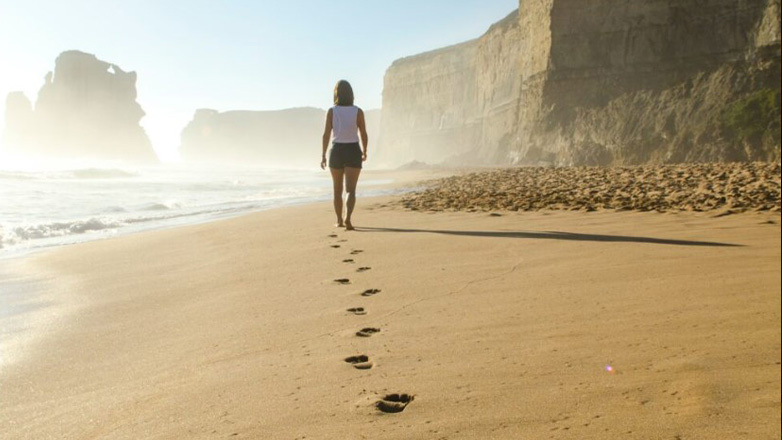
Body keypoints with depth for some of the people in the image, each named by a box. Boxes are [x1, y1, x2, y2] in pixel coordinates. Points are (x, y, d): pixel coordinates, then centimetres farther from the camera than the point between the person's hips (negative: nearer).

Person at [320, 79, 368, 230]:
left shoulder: (331, 111, -4)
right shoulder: (358, 112, -3)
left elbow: (326, 134, -11)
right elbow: (364, 135, -1)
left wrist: (323, 156, -5)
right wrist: (364, 152, 16)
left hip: (336, 152, 1)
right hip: (353, 153, -1)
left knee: (337, 189, 17)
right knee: (351, 190, -5)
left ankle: (339, 221, 25)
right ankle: (348, 218, -28)